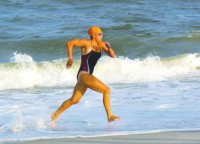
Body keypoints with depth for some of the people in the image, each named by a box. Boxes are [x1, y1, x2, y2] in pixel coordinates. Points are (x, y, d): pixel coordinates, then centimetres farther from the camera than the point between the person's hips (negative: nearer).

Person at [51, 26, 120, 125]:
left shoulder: (101, 44, 10)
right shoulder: (87, 43, -11)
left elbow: (112, 55, 11)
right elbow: (70, 43, -15)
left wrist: (109, 48, -9)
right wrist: (70, 58, -16)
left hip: (88, 75, 9)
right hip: (83, 74, -9)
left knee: (74, 100, 14)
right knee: (106, 90, -14)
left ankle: (55, 115, 24)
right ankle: (109, 116, -11)